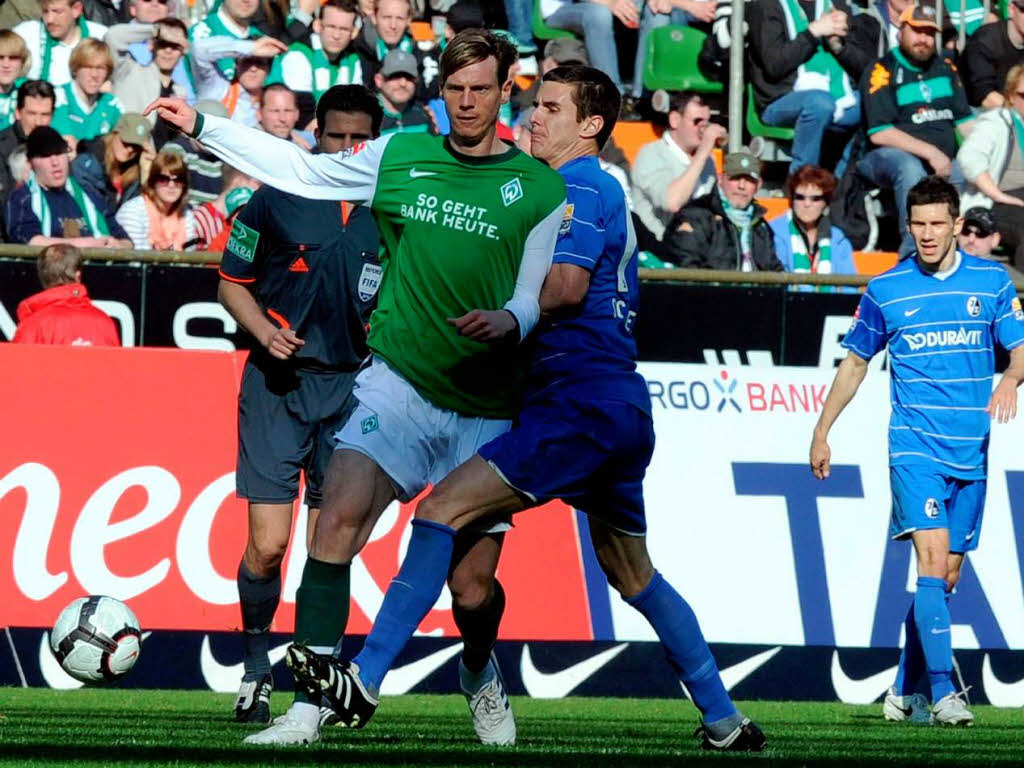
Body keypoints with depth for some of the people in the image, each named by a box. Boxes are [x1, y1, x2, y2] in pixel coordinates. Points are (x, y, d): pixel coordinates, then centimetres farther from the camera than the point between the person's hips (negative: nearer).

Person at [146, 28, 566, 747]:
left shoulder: (540, 188, 1)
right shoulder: (400, 156, 6)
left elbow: (535, 297, 2)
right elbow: (300, 169, 17)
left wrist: (507, 320, -21)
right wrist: (203, 127, 14)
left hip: (487, 410, -1)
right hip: (398, 382, 1)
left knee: (473, 586, 1)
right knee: (341, 513, -23)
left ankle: (480, 676, 37)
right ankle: (307, 711, -22)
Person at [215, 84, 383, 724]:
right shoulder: (276, 201, 0)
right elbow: (233, 282, 7)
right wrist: (266, 331, -10)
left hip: (351, 385, 2)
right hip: (277, 383, -2)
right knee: (269, 544, -8)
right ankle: (256, 666, 12)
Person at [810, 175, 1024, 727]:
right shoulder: (886, 290, 3)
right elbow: (855, 363, 13)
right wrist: (821, 433, 12)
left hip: (971, 453, 3)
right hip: (914, 447, -3)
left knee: (946, 576, 6)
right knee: (931, 556, -18)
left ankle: (905, 691, 18)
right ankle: (943, 692, -23)